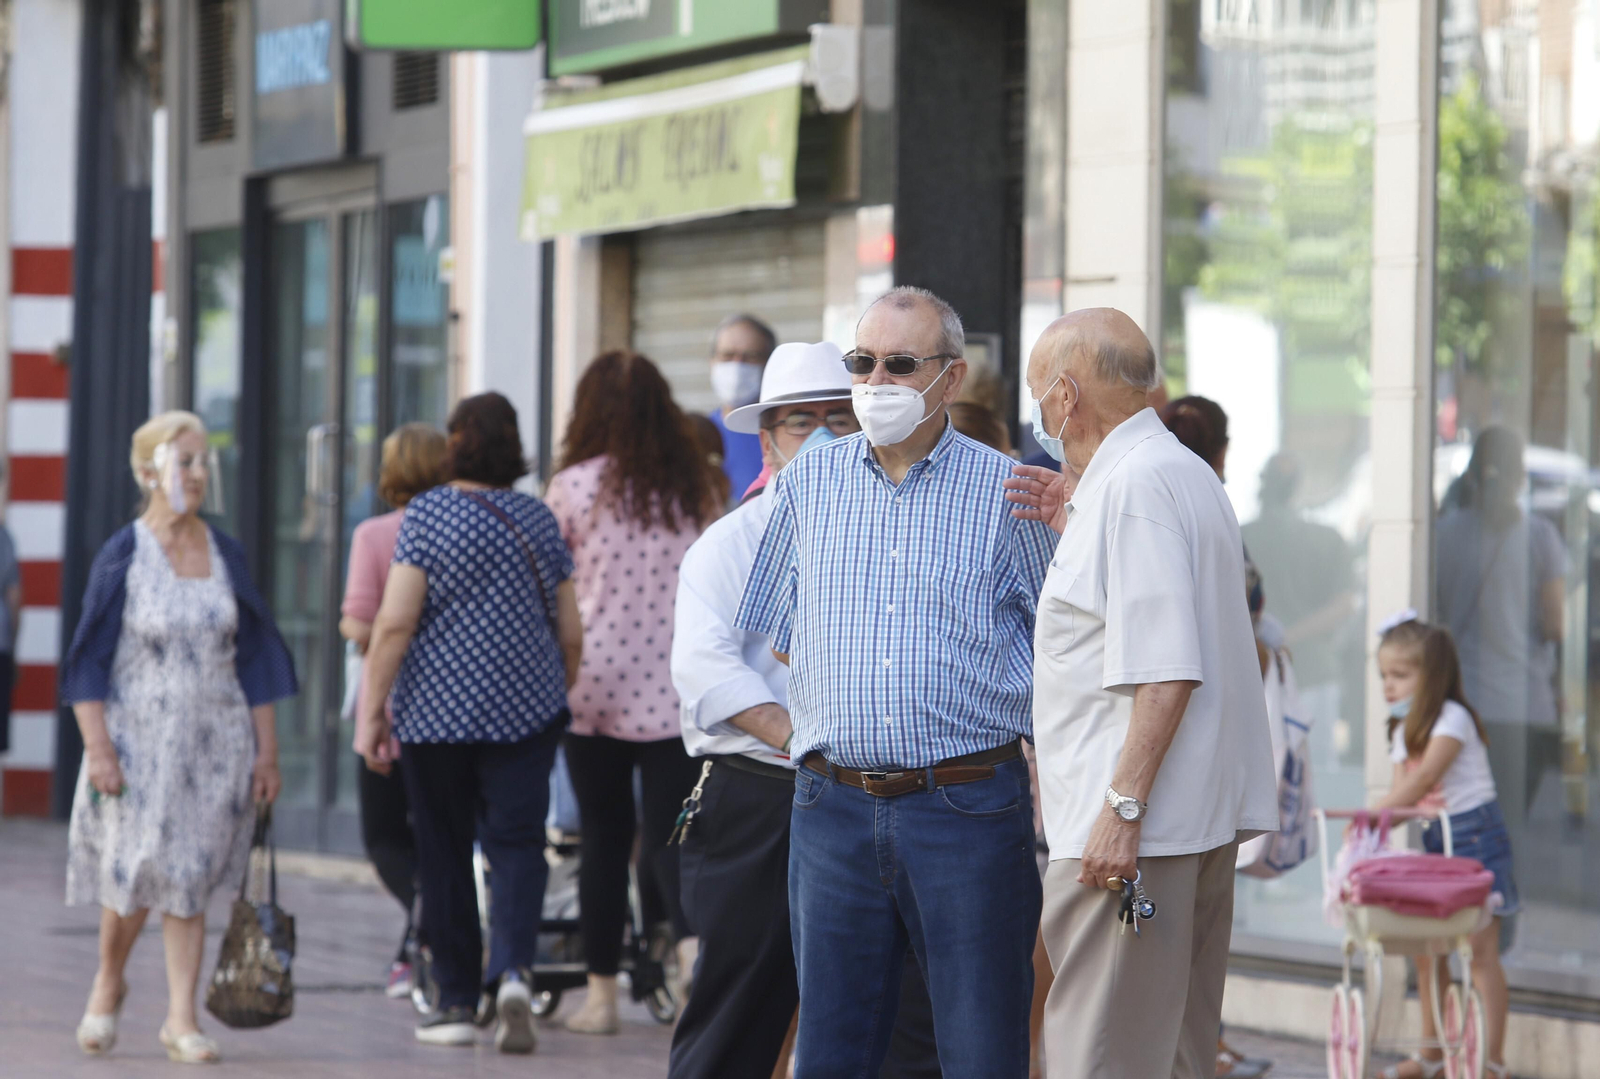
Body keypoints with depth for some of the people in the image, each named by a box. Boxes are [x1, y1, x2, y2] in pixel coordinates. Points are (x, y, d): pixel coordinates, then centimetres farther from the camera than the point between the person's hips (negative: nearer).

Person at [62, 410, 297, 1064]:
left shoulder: (226, 556, 5)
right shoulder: (121, 557, -5)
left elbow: (255, 659, 9)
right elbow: (90, 662, -5)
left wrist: (267, 750, 4)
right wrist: (98, 750, -13)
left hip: (214, 743, 3)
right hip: (140, 740, -3)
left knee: (190, 880, 2)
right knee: (135, 870, -3)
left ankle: (181, 1020, 5)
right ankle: (108, 984, 25)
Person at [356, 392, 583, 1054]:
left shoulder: (427, 515, -5)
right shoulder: (539, 520, 6)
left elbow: (395, 623, -11)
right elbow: (570, 633, 11)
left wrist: (371, 712, -6)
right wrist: (558, 700, 27)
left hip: (437, 710, -2)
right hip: (526, 708, 2)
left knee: (444, 853, 7)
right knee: (517, 841, 1)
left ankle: (456, 1001, 11)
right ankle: (514, 970, -22)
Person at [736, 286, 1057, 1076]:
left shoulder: (1006, 490, 1)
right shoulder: (809, 482, 10)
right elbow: (778, 628, 19)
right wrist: (831, 728, 12)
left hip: (968, 806, -3)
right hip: (834, 805, 3)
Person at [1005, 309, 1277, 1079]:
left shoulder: (1133, 484, -13)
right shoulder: (1187, 472, 19)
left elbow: (1166, 670, -21)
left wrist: (1122, 808, -22)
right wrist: (1073, 526, 21)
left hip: (1133, 830, -11)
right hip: (1204, 818, 11)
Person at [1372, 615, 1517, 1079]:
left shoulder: (1451, 719, -12)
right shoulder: (1403, 732, 14)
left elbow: (1421, 782, -21)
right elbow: (1403, 794, 7)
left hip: (1474, 835, -9)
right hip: (1434, 841, 9)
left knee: (1480, 950, -10)